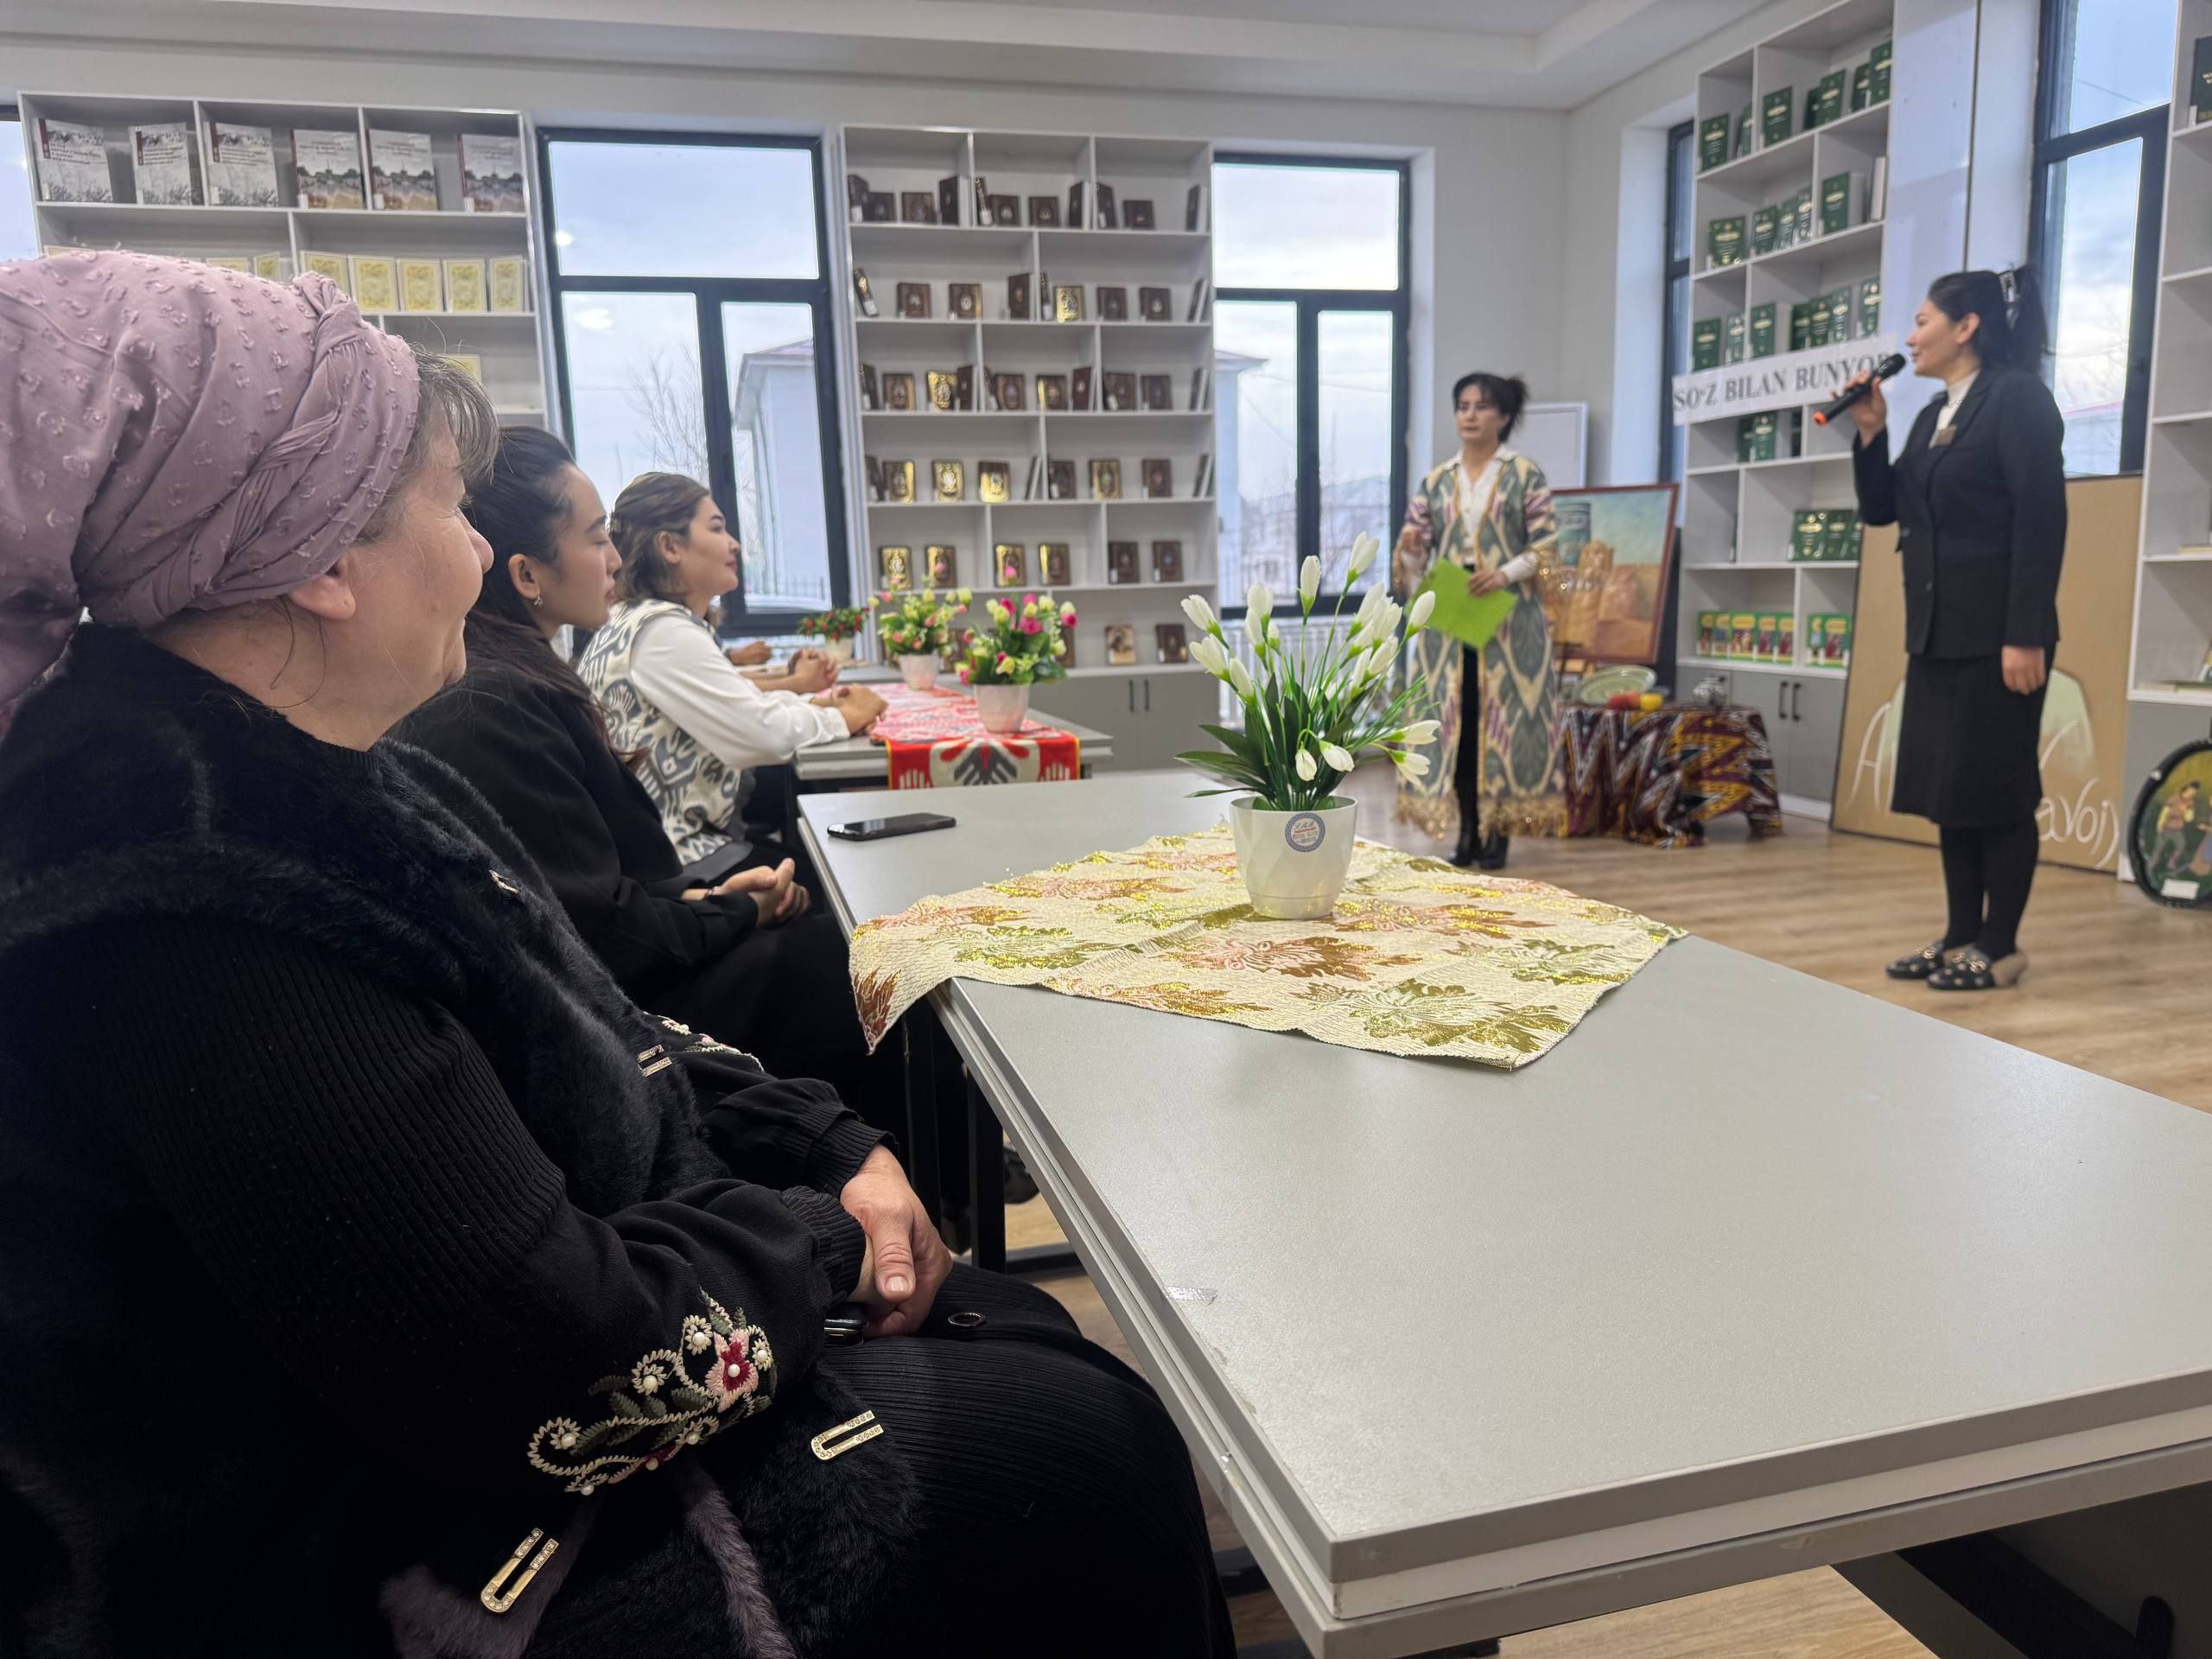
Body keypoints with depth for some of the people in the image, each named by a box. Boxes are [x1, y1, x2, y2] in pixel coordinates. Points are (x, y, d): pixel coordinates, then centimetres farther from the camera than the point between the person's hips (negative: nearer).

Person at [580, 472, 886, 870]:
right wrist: (843, 718, -4)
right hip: (674, 857, -9)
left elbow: (736, 708, 16)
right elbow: (764, 734, -21)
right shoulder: (662, 631, -19)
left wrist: (819, 703, 4)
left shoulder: (638, 620, 12)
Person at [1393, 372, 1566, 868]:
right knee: (1453, 718, 2)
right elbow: (1414, 552, 10)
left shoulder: (1526, 474, 1)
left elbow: (1546, 546, -3)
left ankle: (1498, 831, 5)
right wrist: (1409, 548, -13)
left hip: (1508, 617, -3)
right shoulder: (1436, 480, 11)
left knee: (1502, 715, -3)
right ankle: (1467, 829, 10)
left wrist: (1506, 573, -19)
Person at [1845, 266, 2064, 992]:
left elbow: (2042, 520, -15)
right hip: (1938, 634, 8)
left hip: (1995, 634, -8)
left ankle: (2000, 947, 8)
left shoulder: (2018, 397, -8)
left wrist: (2027, 634, -21)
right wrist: (1870, 432, 5)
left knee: (1996, 789, -2)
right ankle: (1961, 936, 19)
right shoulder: (1933, 415, 16)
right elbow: (1881, 509, 18)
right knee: (1948, 789, 10)